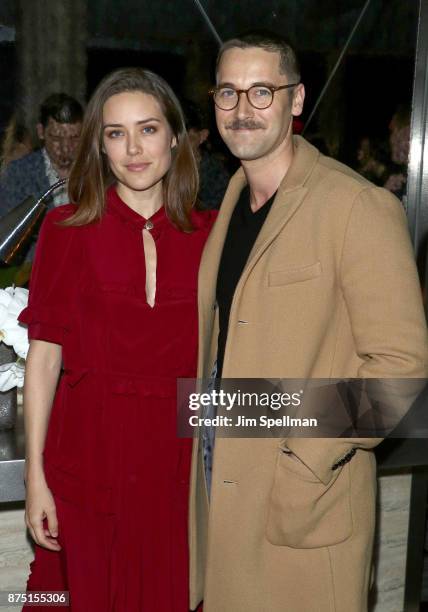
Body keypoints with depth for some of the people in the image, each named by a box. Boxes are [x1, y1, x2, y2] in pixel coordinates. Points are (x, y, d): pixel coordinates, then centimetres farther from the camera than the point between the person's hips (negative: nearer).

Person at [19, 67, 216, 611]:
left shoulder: (208, 233, 1)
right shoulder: (68, 229, -4)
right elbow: (44, 356, -4)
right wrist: (35, 476, -6)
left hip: (179, 454, 2)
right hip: (90, 450, -1)